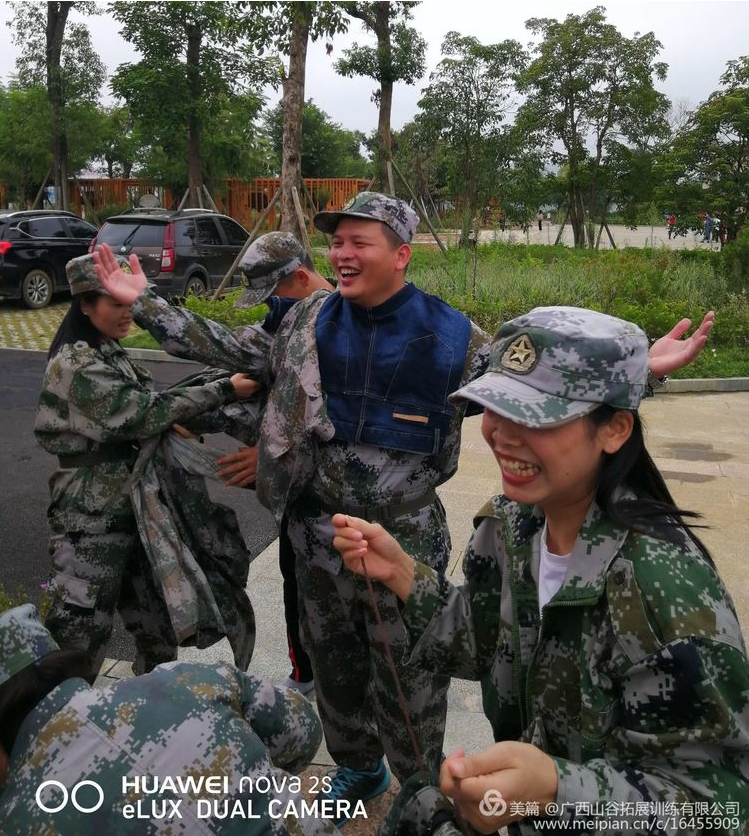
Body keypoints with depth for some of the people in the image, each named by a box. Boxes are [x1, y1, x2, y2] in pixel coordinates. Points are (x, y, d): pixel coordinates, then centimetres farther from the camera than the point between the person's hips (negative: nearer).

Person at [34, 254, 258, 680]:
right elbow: (144, 413, -24)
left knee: (158, 625, 15)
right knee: (79, 635, 1)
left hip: (131, 508, 9)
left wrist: (168, 423, -5)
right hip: (93, 520, -9)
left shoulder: (110, 354, 12)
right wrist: (225, 390, -24)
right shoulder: (76, 364, -17)